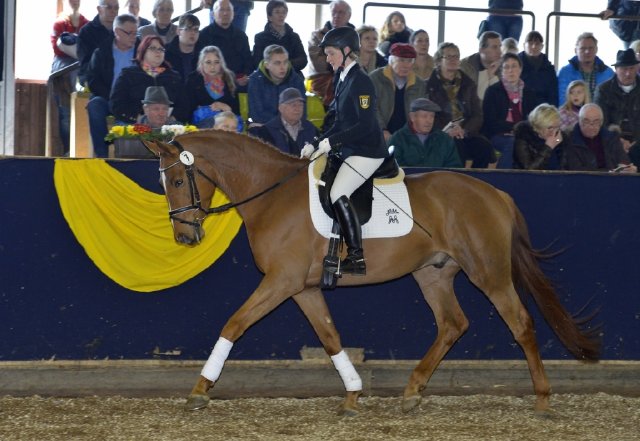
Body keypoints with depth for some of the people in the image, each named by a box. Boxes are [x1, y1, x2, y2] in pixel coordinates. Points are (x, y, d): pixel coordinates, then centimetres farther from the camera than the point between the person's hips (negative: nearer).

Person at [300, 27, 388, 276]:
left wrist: (331, 141, -22)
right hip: (351, 150, 10)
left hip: (368, 151, -10)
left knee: (338, 194, -21)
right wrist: (316, 145, 8)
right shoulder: (342, 78, 14)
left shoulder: (361, 81, -15)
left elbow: (365, 125, -22)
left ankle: (357, 258, -20)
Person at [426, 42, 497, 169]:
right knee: (458, 146, -36)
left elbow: (477, 115, 12)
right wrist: (445, 130, -16)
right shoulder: (430, 85, 8)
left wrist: (464, 130, -9)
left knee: (484, 146, -29)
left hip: (466, 133, 3)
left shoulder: (468, 84, 19)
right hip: (441, 135, -3)